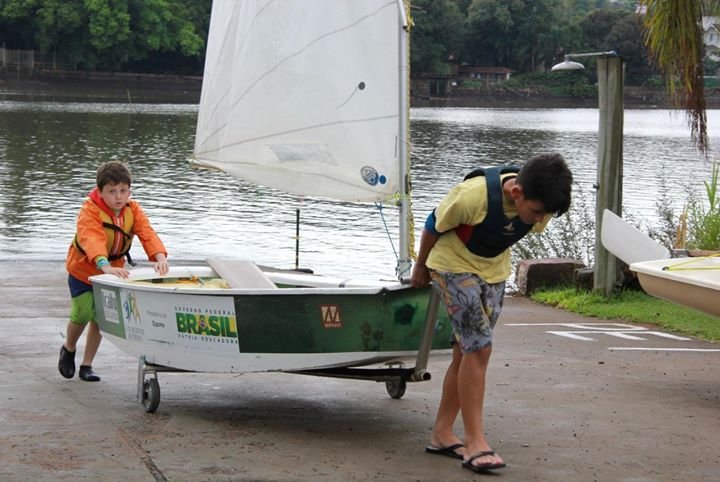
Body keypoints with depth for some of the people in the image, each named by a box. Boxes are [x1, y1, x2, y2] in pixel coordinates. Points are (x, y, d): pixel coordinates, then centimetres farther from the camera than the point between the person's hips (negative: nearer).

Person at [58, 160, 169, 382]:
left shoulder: (133, 210, -14)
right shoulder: (89, 212, -29)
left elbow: (147, 234, -27)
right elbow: (92, 241, -45)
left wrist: (160, 258, -47)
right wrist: (106, 267, -63)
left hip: (113, 269, 4)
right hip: (83, 269, -4)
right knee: (82, 313, -10)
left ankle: (87, 365, 20)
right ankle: (69, 349, 22)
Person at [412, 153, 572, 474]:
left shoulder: (540, 206, -19)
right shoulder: (473, 195, -35)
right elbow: (434, 225, -15)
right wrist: (420, 267, 1)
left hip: (493, 272, 6)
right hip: (454, 266, -6)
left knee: (467, 352, 8)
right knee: (479, 348, -16)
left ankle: (442, 434, 18)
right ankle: (475, 442, -13)